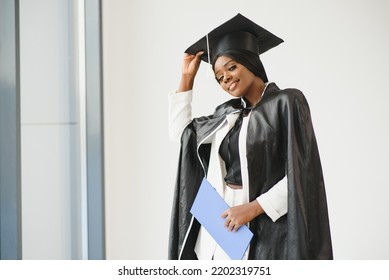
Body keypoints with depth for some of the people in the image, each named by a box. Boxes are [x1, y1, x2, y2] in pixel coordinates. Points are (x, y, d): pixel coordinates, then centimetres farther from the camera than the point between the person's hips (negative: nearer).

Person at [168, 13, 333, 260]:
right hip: (221, 217, 6)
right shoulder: (228, 113, 12)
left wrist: (253, 208, -17)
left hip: (265, 226, -6)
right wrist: (187, 77, 17)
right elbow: (180, 131, 22)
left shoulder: (287, 102, -7)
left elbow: (300, 174, -13)